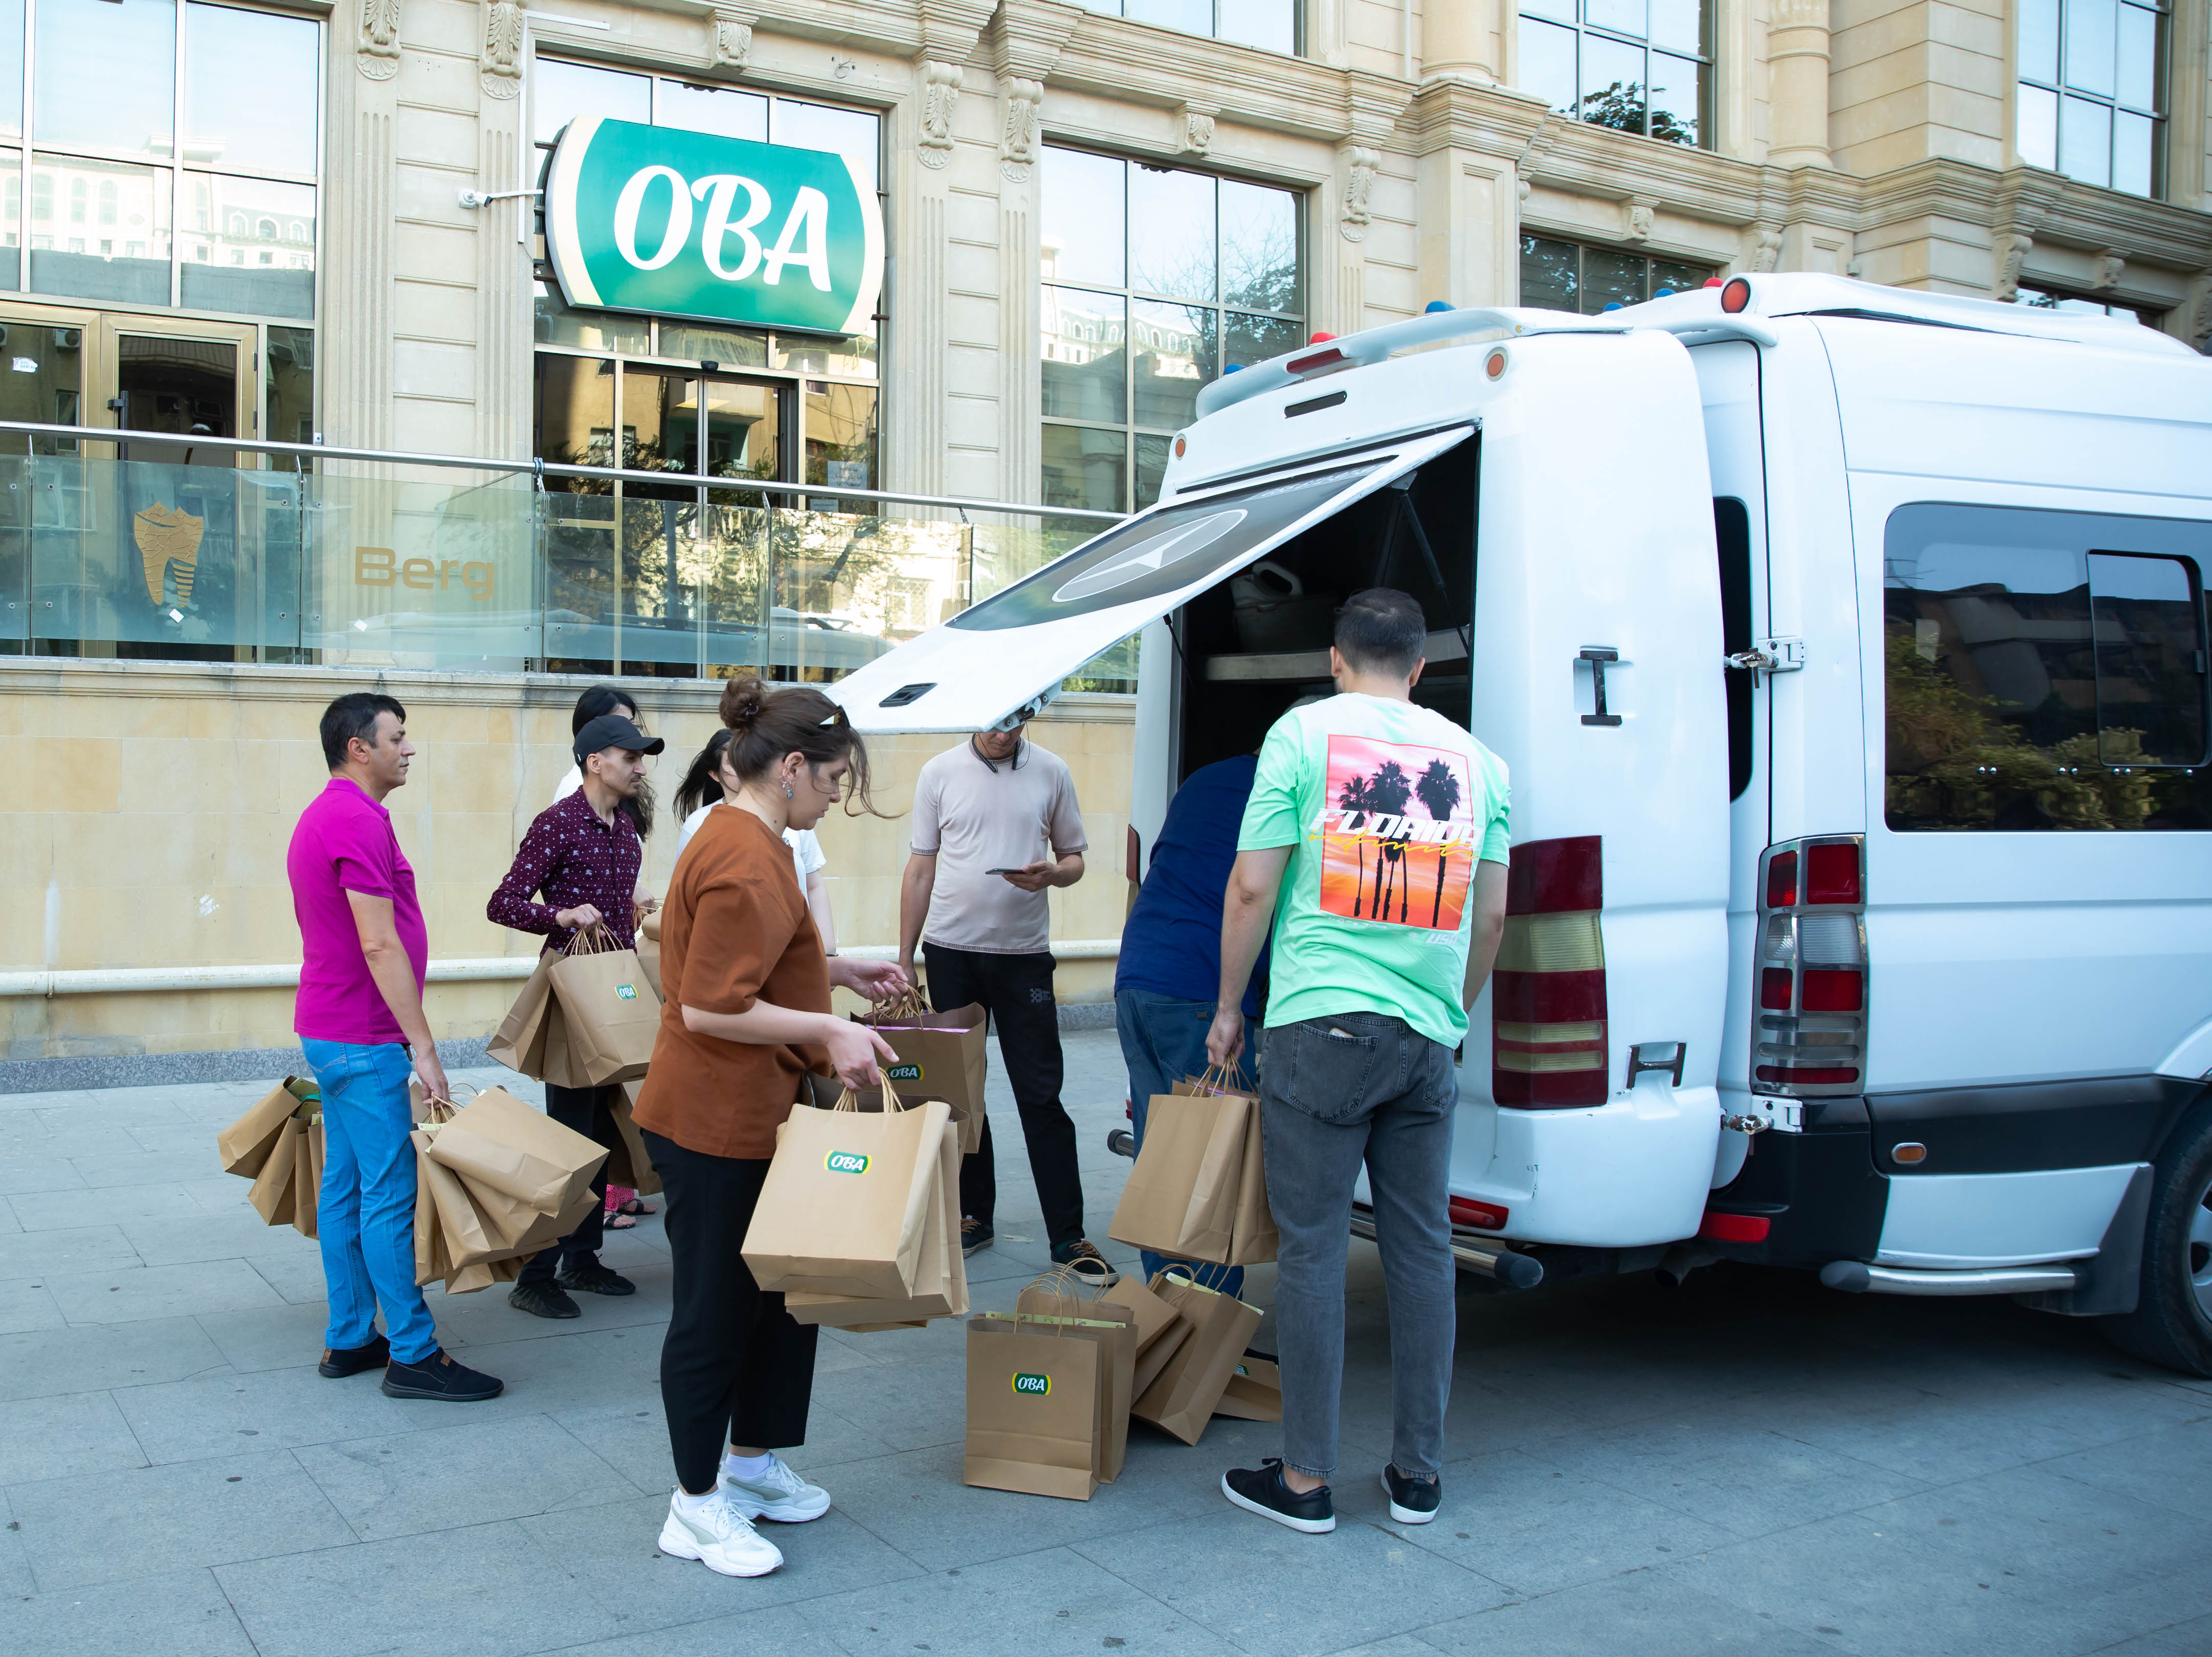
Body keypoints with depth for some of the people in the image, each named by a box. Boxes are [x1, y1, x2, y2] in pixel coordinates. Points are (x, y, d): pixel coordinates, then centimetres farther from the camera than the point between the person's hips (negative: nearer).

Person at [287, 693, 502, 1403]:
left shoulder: (324, 815, 16)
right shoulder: (359, 821, -18)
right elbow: (380, 946, -23)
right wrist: (422, 1046, -22)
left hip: (329, 1030, 11)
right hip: (364, 1038, -11)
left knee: (344, 1186, 13)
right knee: (390, 1192, -6)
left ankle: (349, 1339, 20)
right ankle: (413, 1355, -2)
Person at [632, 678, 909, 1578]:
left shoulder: (743, 839, 11)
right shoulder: (745, 862, -23)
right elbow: (710, 1008, -26)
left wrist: (837, 970, 15)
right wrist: (829, 1032, -22)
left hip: (750, 1113, 11)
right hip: (713, 1122, -11)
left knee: (783, 1288, 18)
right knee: (715, 1309, 3)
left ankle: (752, 1461, 33)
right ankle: (698, 1505, 17)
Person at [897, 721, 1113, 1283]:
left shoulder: (1051, 773, 2)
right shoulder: (939, 773, 3)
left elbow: (1074, 858, 9)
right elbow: (921, 869, 6)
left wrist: (1051, 874, -16)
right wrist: (903, 959, 4)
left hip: (1024, 955, -1)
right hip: (952, 952, 1)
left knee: (1041, 1095, -3)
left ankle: (1068, 1236, 2)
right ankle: (974, 1216, 23)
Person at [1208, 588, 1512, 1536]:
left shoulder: (1304, 732, 1)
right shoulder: (1474, 757, 12)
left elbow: (1252, 888, -2)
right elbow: (1491, 916, 13)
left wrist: (1228, 1007, 9)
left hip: (1324, 1024, -4)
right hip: (1428, 1037, 4)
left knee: (1313, 1247, 1)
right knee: (1421, 1249, 11)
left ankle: (1306, 1480, 7)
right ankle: (1418, 1474, 19)